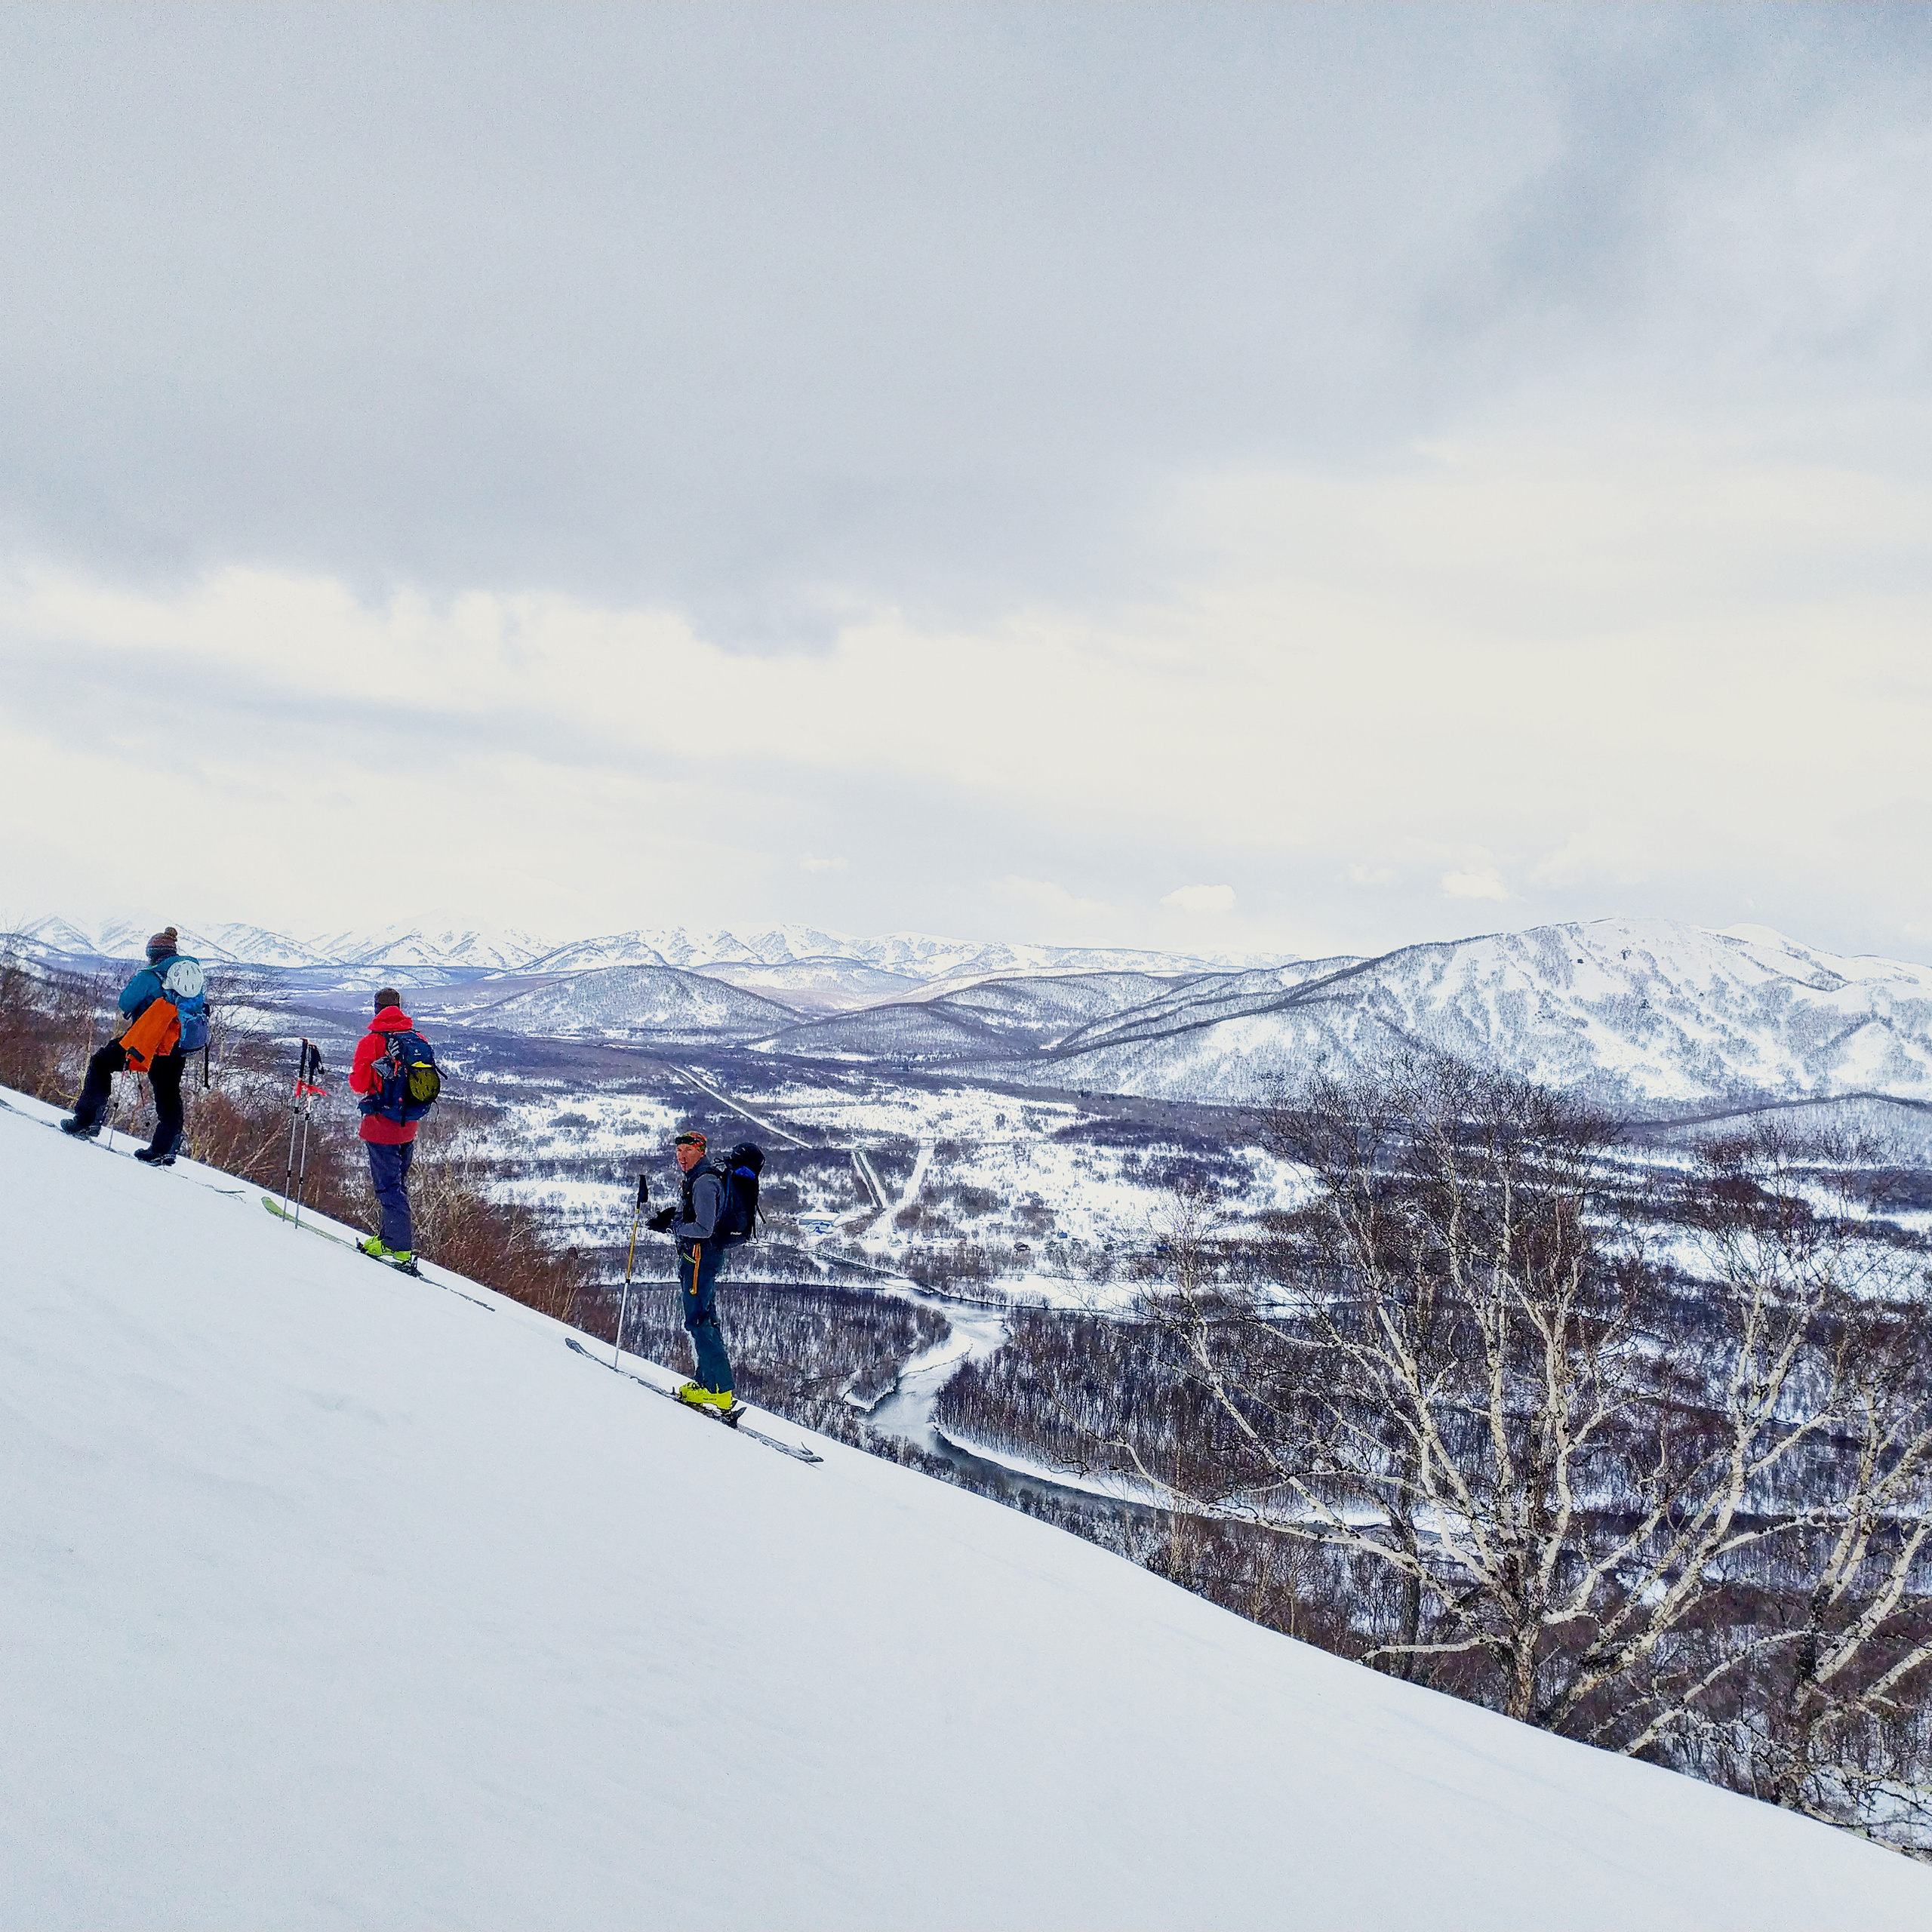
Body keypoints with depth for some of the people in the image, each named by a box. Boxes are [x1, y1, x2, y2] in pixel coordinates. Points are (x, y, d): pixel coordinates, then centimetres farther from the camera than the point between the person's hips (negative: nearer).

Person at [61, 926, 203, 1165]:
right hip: (176, 1050, 5)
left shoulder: (150, 976, -7)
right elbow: (200, 1008, 18)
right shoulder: (194, 973, 10)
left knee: (101, 1064, 12)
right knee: (168, 1097, 13)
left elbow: (125, 1003, -2)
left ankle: (86, 1120, 6)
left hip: (147, 1040, -5)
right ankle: (163, 1149, 11)